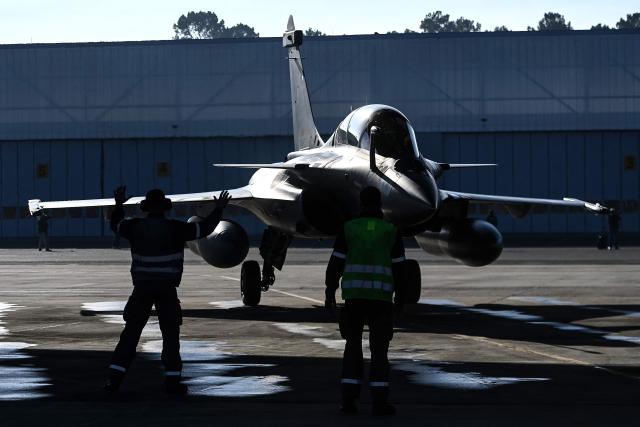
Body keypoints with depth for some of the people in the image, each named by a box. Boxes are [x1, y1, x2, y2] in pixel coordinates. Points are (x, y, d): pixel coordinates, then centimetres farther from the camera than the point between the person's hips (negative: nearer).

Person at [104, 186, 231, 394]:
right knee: (170, 334, 6)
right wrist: (219, 209, 11)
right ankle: (172, 380, 2)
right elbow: (204, 228, -2)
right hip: (166, 290, -3)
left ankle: (114, 378, 1)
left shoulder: (135, 227, 0)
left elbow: (116, 224, 20)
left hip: (142, 288, 3)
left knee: (131, 332, 6)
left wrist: (118, 204, 36)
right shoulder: (174, 229, -9)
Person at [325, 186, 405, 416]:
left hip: (354, 294, 1)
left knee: (353, 345, 12)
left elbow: (336, 263, 1)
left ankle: (349, 398, 4)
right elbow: (398, 267, 2)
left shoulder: (349, 228, 3)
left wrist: (330, 292, 9)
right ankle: (379, 401, -4)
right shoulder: (392, 231, 3)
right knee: (379, 349, 3)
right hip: (381, 297, -1)